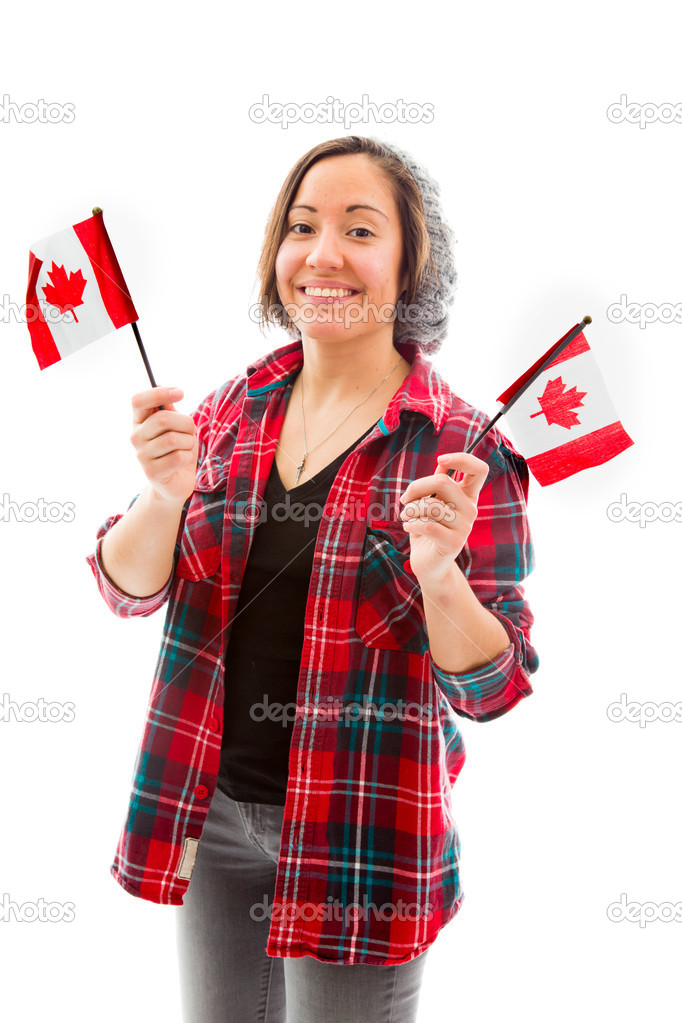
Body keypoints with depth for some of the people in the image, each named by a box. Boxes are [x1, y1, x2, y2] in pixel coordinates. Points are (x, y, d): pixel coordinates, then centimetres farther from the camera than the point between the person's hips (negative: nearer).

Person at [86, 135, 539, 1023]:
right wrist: (166, 493, -20)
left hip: (358, 832, -4)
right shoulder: (237, 408, 1)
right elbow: (129, 589, 0)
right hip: (213, 809, 4)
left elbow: (493, 686, -12)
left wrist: (440, 573, -31)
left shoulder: (464, 449, -13)